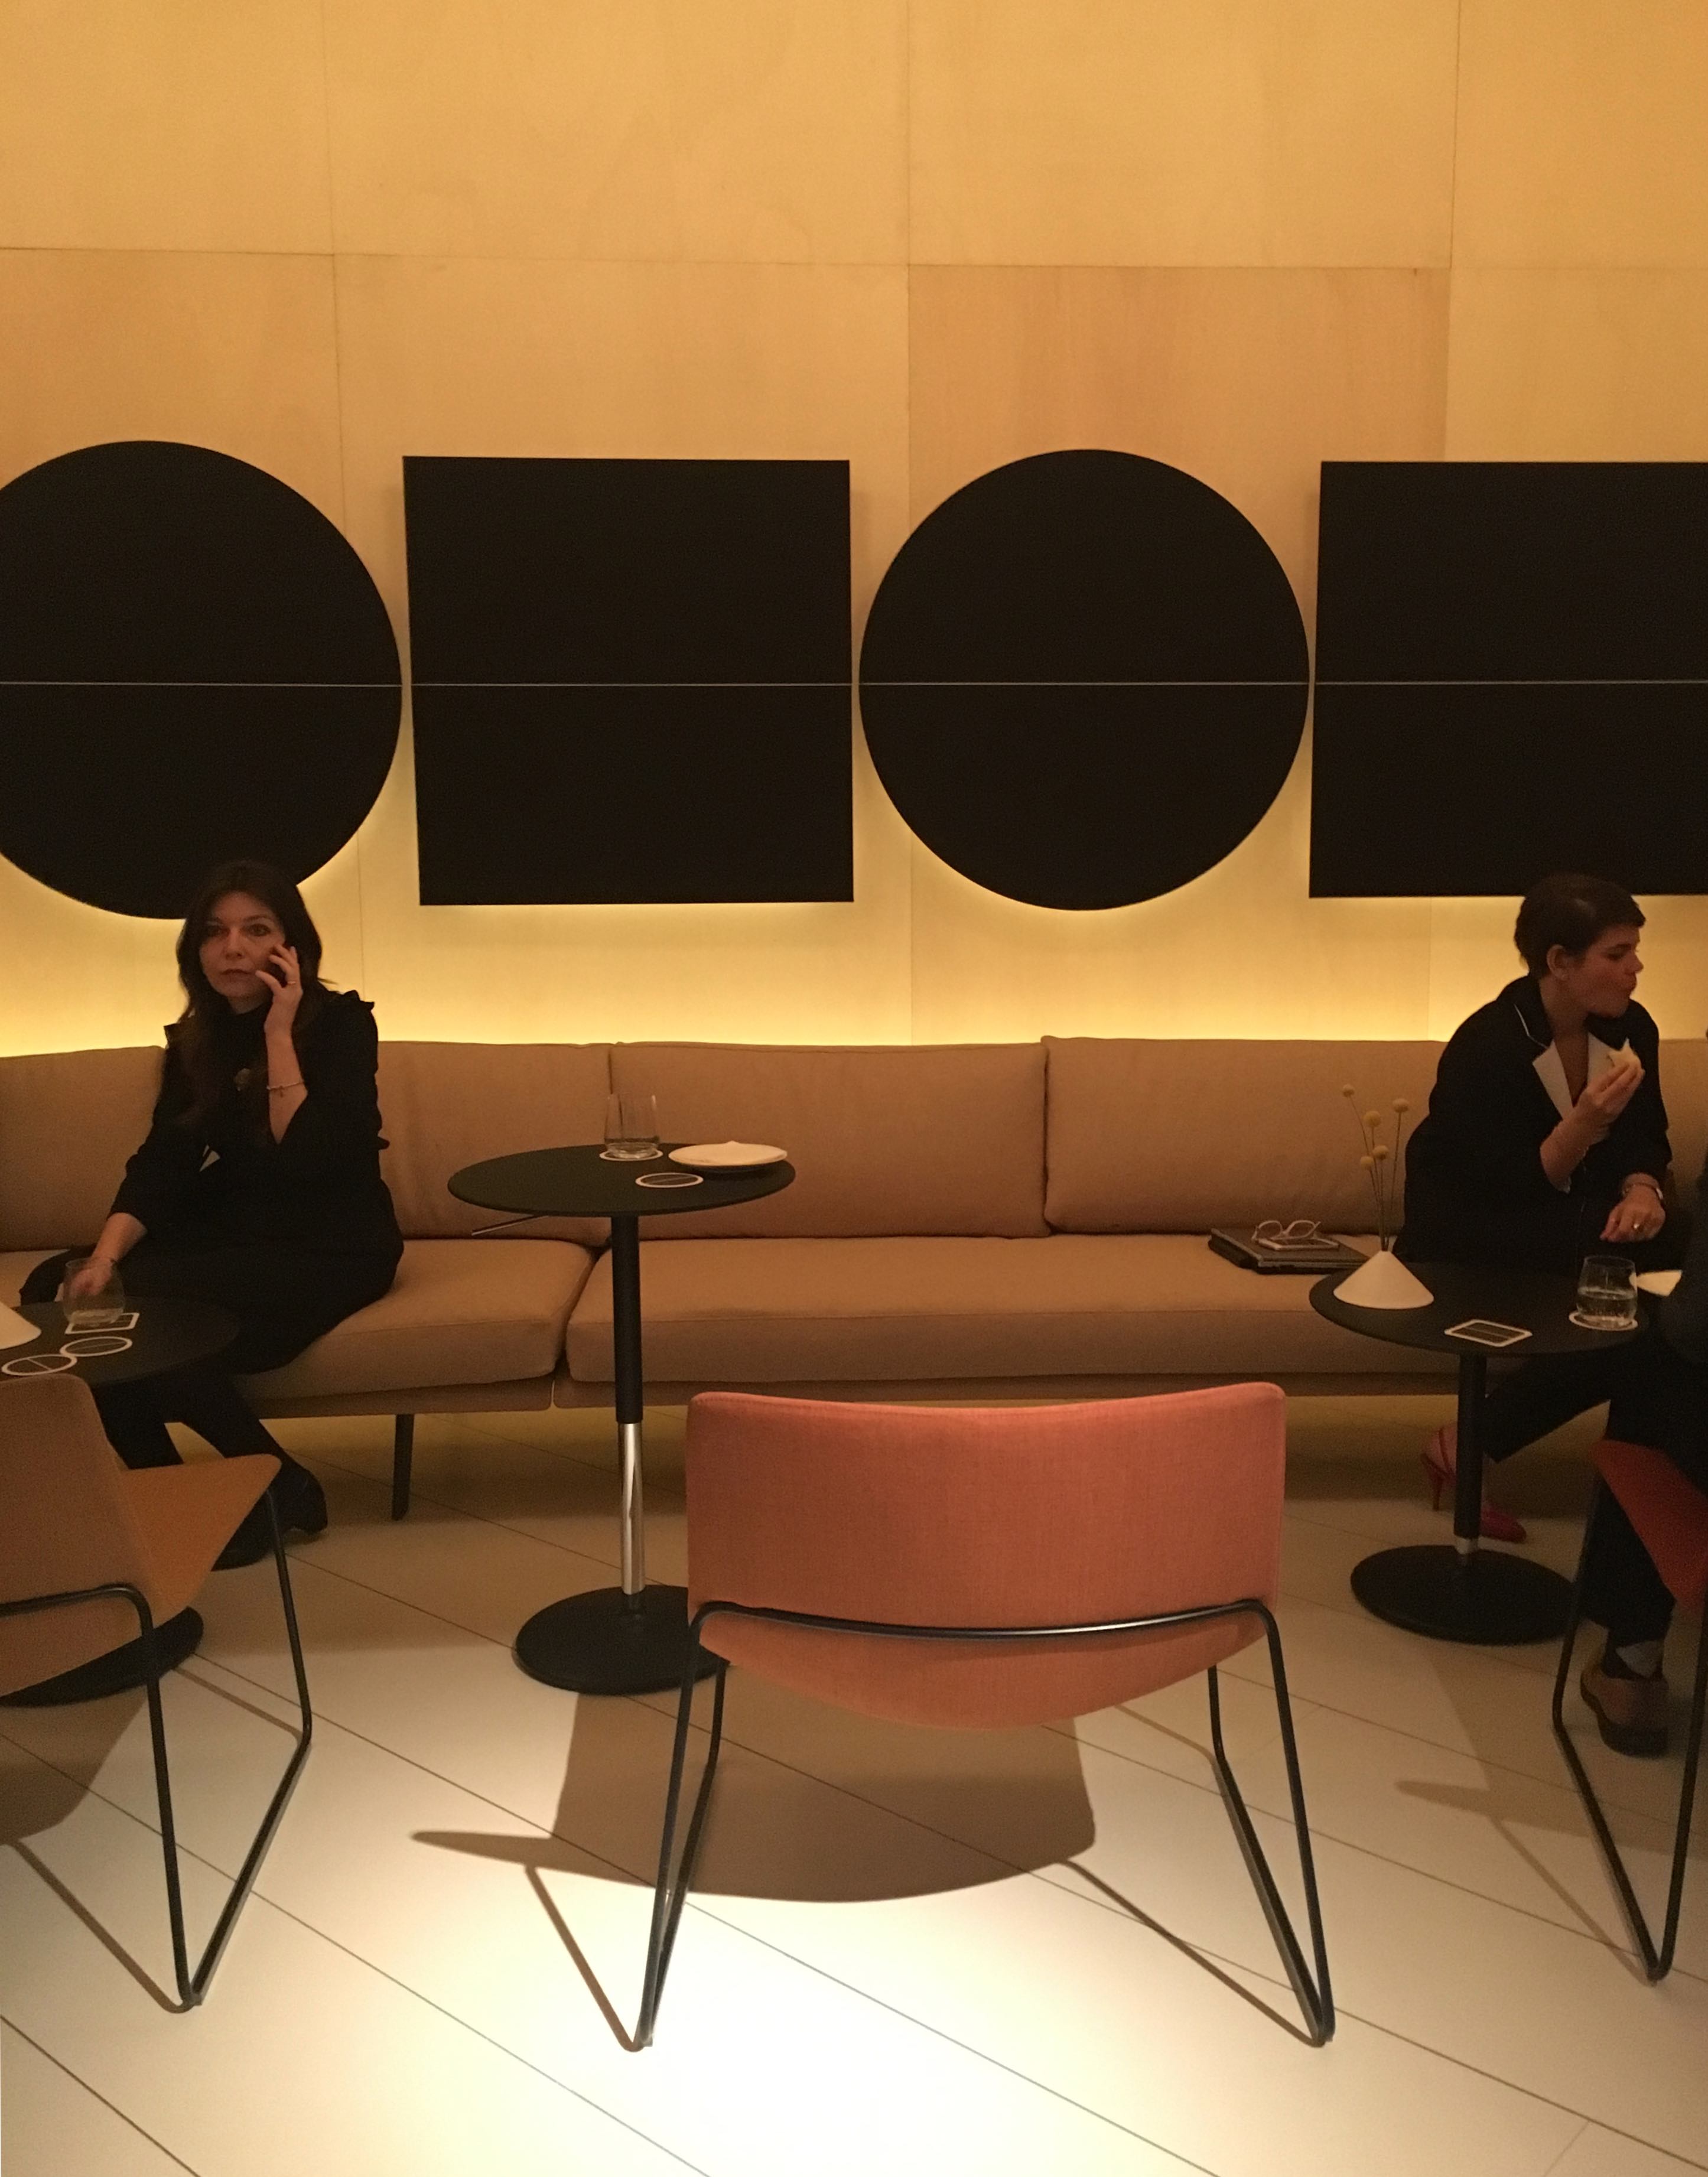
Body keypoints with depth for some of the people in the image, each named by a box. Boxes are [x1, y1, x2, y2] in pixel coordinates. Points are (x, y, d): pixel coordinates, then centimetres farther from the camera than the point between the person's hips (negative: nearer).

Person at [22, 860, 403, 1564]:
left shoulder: (341, 1023, -10)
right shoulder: (194, 1038, 7)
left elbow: (307, 1159, -22)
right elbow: (160, 1164, -1)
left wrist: (278, 1035, -22)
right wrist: (104, 1254, -17)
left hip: (330, 1250, -6)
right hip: (232, 1240, 6)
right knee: (59, 1291, -14)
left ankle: (278, 1488, -6)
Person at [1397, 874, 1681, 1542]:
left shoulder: (1631, 1029, -3)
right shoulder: (1486, 1046, -21)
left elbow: (1646, 1141, 4)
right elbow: (1516, 1186, -21)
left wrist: (1643, 1191, -18)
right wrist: (1586, 1122, -35)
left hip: (1575, 1222, 7)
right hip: (1469, 1230, -7)